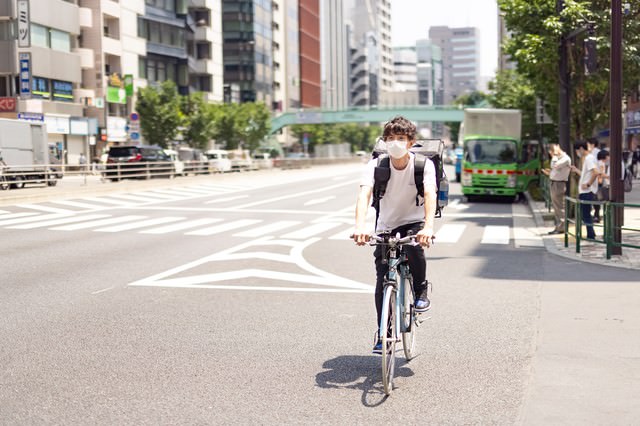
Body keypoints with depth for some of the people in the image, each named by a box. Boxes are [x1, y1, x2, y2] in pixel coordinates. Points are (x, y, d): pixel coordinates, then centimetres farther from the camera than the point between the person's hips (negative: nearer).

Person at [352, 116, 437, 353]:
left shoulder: (423, 164, -16)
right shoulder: (376, 165, -15)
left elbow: (430, 195, -31)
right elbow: (364, 194, -29)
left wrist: (428, 227, -50)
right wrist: (360, 226, -48)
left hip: (415, 222, -1)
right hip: (386, 226, 2)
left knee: (415, 245, -35)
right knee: (382, 282, -6)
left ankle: (420, 293, -7)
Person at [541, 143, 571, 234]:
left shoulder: (566, 158, -12)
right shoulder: (558, 158, 16)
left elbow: (555, 165, -25)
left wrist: (554, 156, -12)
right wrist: (549, 173, 5)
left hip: (559, 184, -9)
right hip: (553, 183, 9)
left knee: (560, 207, -6)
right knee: (555, 206, 12)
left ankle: (561, 228, -2)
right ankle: (558, 227, 19)